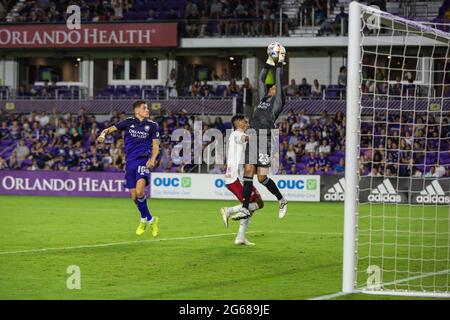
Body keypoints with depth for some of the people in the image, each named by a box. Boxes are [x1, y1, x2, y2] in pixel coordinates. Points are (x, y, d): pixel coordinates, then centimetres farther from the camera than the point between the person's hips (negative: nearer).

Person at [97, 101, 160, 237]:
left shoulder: (152, 125, 7)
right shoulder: (128, 122, 8)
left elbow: (155, 145, 7)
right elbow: (111, 129, 5)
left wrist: (153, 159, -11)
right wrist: (103, 134, -18)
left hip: (143, 160, -2)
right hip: (130, 162, 2)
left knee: (139, 192, -23)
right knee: (134, 197, 2)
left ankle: (144, 219, -2)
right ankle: (150, 219, 23)